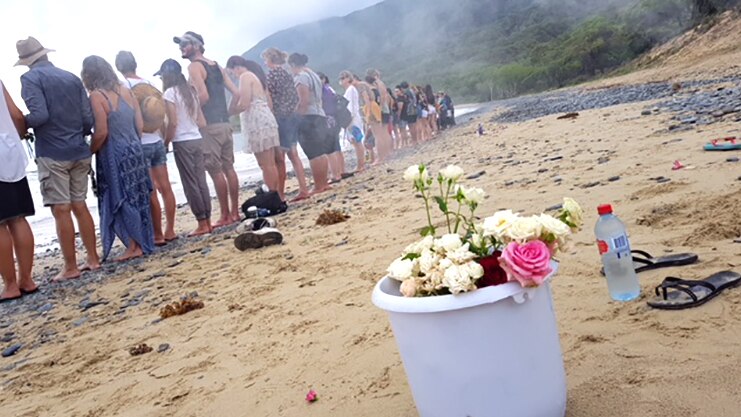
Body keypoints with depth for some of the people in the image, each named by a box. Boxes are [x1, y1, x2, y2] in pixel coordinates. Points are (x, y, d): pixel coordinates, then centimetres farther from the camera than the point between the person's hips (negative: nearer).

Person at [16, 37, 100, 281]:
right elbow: (88, 118, 7)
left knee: (61, 210, -1)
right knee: (80, 206, 12)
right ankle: (93, 259, 16)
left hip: (52, 153, -6)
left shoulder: (30, 78, -5)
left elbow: (39, 115, -18)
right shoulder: (73, 78, 11)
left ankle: (71, 267, 4)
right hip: (79, 152, 6)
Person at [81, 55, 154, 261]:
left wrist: (89, 152, -2)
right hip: (134, 151, 7)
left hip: (114, 156, -7)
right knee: (137, 199, 12)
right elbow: (140, 125, 8)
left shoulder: (97, 96, -12)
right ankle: (143, 243, 19)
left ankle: (133, 247, 7)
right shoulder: (126, 91, 7)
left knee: (121, 201, 2)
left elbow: (101, 132, -17)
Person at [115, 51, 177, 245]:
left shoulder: (123, 85, -8)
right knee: (165, 187, 7)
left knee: (149, 193, -2)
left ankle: (157, 235, 3)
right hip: (157, 142, 6)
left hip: (139, 145, -5)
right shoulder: (150, 84, 8)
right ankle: (170, 231, 13)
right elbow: (161, 120, 11)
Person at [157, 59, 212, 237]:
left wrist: (165, 143, -5)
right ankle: (207, 221, 11)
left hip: (182, 142, -7)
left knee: (190, 184, -1)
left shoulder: (170, 93, -8)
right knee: (201, 181, 8)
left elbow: (173, 123, -14)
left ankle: (202, 224, 1)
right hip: (197, 140, 7)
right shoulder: (190, 90, 14)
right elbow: (202, 122, 12)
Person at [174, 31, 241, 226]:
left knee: (216, 171, -4)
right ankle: (234, 212, 13)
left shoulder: (194, 66, -6)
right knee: (228, 168, 9)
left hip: (209, 125, -8)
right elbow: (236, 93, 13)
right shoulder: (216, 65, 18)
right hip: (225, 124, 8)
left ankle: (225, 216, -1)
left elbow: (204, 95, -21)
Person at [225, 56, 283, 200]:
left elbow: (243, 105, -16)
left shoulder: (245, 76, -7)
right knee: (271, 164, 10)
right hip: (266, 119, 10)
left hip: (257, 122, -10)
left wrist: (227, 112, -2)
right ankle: (279, 196, 13)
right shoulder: (256, 75, 21)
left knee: (265, 165, -7)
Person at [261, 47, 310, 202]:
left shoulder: (272, 74, -9)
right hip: (291, 117, 8)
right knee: (293, 155, 10)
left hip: (279, 118, -8)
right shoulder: (287, 74, 15)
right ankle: (303, 189, 10)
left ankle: (280, 194, -2)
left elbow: (269, 98, -14)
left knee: (279, 159, -5)